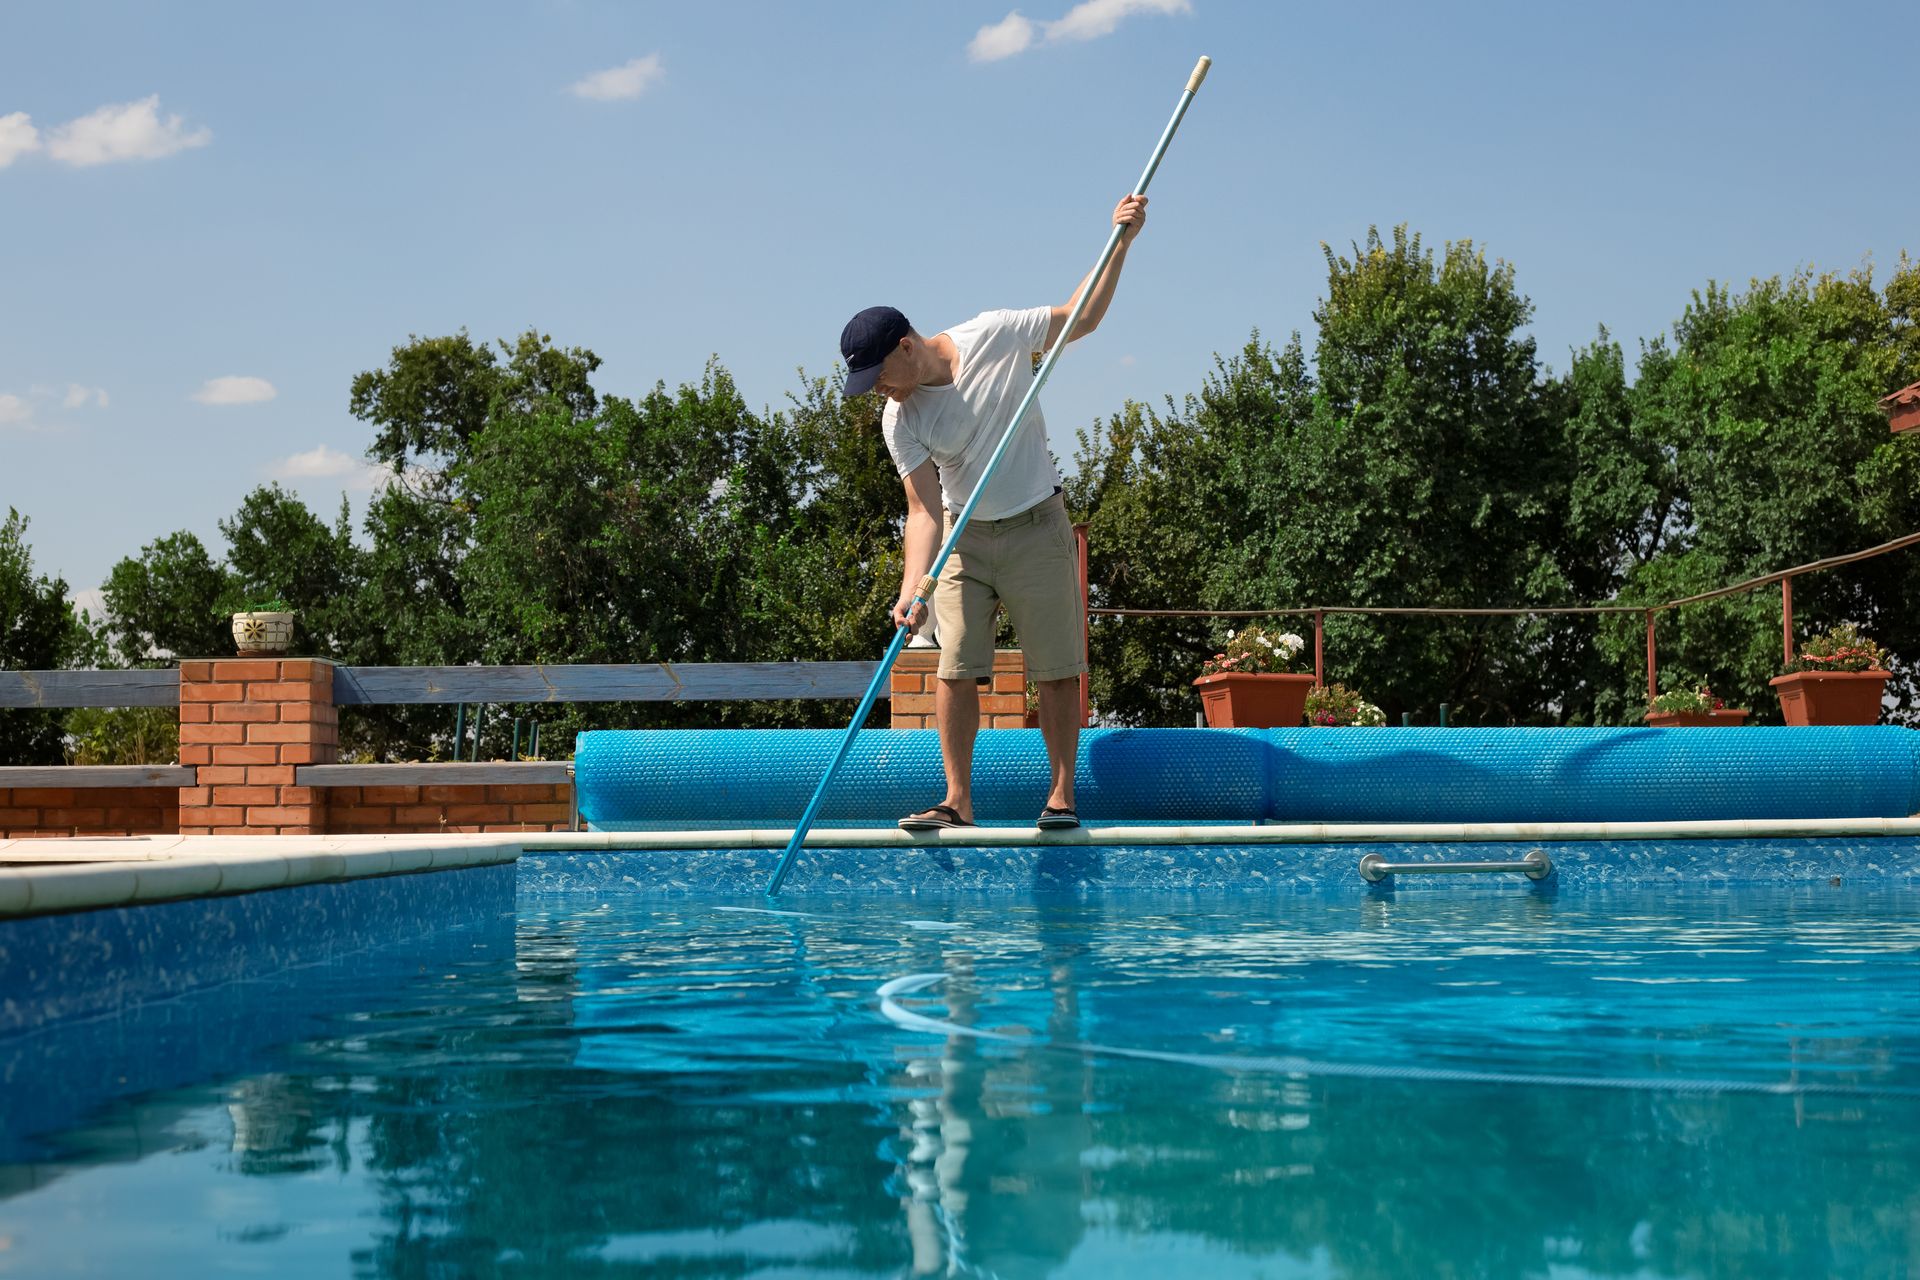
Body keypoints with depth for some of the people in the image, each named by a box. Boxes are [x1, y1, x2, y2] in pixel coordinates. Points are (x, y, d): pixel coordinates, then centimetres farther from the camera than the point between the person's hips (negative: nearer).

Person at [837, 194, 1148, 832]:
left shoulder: (995, 337, -14)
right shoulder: (900, 420, -11)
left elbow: (1081, 317, -1)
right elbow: (925, 511, -15)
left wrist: (1120, 243, -10)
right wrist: (912, 588, -28)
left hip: (1037, 528, -1)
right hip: (965, 539, 2)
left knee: (1055, 670, -1)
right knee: (954, 669, -6)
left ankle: (1062, 794, 7)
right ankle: (957, 802, 0)